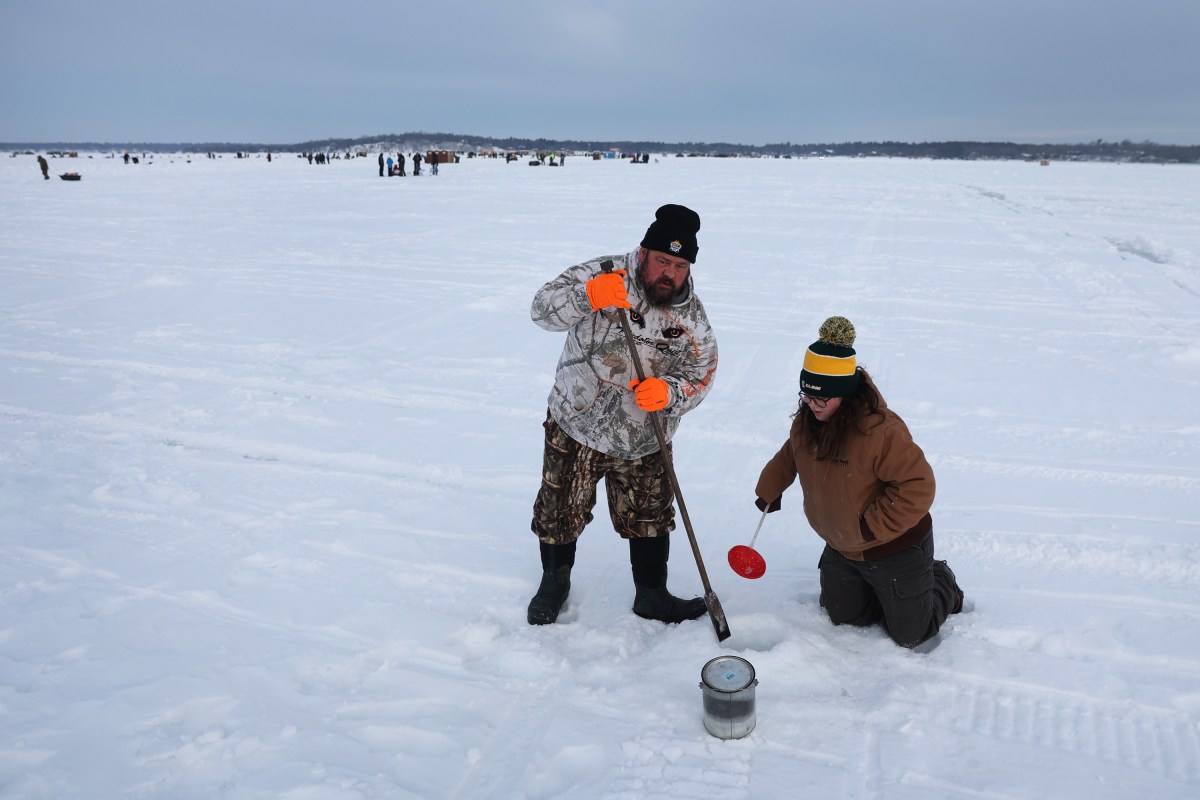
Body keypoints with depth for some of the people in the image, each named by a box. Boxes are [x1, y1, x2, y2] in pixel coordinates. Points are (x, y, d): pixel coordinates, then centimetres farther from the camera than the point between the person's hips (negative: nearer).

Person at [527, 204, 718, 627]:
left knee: (650, 519, 13)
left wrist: (669, 391, -26)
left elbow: (700, 376, -4)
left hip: (643, 443, 2)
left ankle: (651, 595, 36)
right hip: (575, 427, -2)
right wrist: (588, 296, -41)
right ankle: (554, 582, 39)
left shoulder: (692, 317, -5)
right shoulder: (603, 275, -14)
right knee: (560, 512, 12)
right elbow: (543, 308, -21)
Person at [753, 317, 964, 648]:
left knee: (910, 634, 10)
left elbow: (918, 487, -34)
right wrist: (769, 490, 14)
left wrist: (873, 526, -30)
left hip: (895, 550, -7)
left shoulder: (880, 429, -34)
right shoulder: (807, 420, -8)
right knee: (842, 616, 20)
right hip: (842, 550, 7)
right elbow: (790, 456, 14)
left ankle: (942, 585, 38)